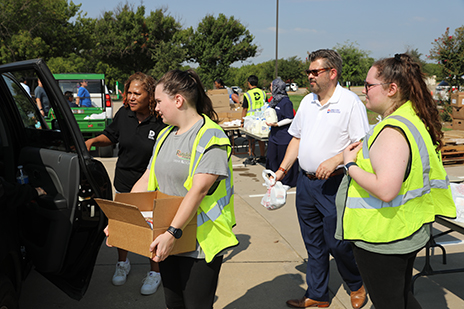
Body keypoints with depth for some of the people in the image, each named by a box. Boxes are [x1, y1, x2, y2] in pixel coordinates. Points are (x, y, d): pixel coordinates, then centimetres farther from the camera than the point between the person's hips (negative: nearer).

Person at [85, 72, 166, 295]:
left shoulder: (161, 123, -20)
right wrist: (93, 141, -7)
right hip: (124, 181, 5)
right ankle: (122, 263, 44)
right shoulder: (123, 114, -5)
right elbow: (110, 137, 11)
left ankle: (155, 272, 30)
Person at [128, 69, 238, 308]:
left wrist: (173, 233, -29)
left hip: (199, 242, -7)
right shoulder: (165, 135, 11)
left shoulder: (210, 137, -15)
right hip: (168, 242, 7)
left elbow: (199, 190, -24)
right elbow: (146, 180, 11)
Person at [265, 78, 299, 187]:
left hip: (284, 136, -9)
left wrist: (276, 124, -22)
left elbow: (290, 119, -16)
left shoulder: (286, 102, -16)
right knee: (271, 158, 12)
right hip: (274, 135, 9)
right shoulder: (274, 100, 10)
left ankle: (287, 182, 14)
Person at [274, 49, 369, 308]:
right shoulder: (307, 101, 12)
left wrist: (335, 161, -24)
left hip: (334, 184, -6)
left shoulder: (350, 102, -9)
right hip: (306, 181, 7)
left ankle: (358, 285, 30)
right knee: (313, 244, 15)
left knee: (337, 243, 1)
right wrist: (282, 169, 11)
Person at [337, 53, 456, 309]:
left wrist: (350, 165, -20)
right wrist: (364, 152, 9)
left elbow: (385, 190, -34)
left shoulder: (392, 131, -25)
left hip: (382, 239, -10)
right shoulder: (415, 120, 7)